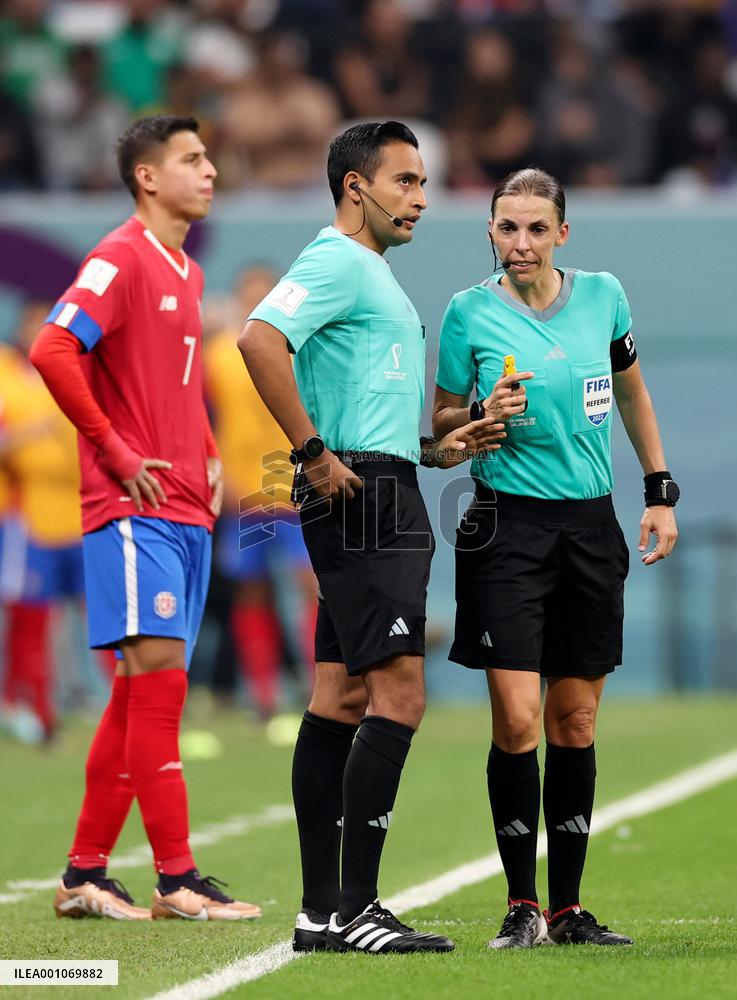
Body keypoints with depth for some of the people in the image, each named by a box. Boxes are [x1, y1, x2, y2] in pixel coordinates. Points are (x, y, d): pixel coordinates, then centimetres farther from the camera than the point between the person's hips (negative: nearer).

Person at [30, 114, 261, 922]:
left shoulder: (186, 273, 19)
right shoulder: (122, 258, -9)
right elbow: (52, 350, -21)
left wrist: (207, 456, 16)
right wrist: (117, 453, -17)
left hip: (186, 513, 9)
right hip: (134, 512, -9)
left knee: (141, 693, 8)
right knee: (159, 675, -12)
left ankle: (84, 875, 14)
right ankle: (177, 878, -11)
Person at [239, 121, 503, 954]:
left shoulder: (370, 272, 23)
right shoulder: (337, 261, -10)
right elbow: (259, 339, -25)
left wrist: (434, 449, 18)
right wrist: (313, 453, -22)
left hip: (381, 500, 11)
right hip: (365, 500, -11)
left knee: (341, 699, 8)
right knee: (399, 696, -13)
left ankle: (321, 909, 9)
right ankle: (354, 909, -14)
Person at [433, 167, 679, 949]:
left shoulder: (602, 296, 3)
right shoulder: (469, 313, -3)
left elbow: (632, 393, 19)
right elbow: (441, 422, 7)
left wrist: (661, 493, 15)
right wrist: (483, 418, -15)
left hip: (590, 525, 3)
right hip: (507, 526, -3)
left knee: (575, 720, 5)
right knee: (516, 720, -11)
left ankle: (569, 908, 12)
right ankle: (522, 906, 0)